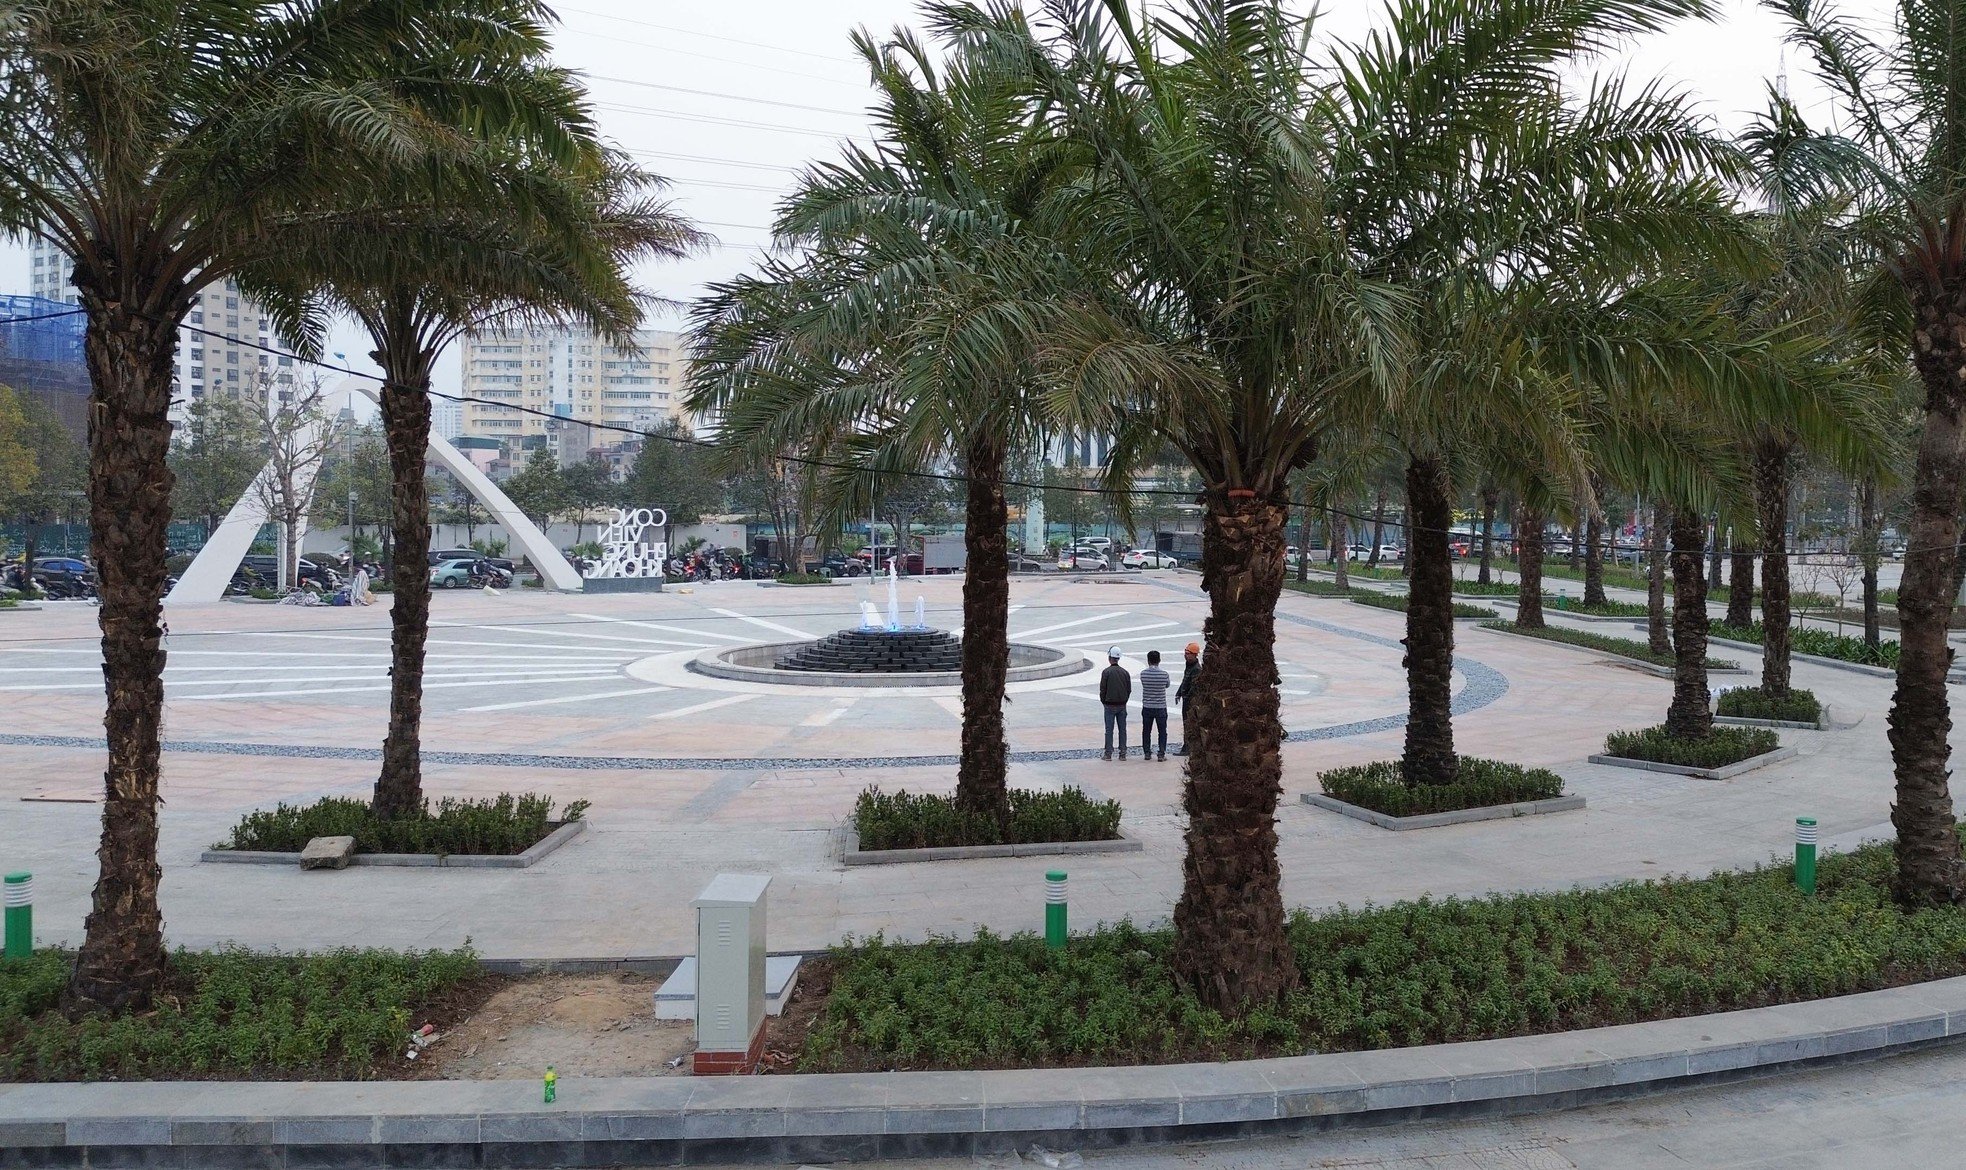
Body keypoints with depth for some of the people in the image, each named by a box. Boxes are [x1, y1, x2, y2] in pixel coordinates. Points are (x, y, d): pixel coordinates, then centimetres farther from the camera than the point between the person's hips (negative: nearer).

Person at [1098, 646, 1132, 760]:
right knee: (1122, 729, 7)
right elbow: (1129, 689, 6)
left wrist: (1103, 701, 6)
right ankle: (1123, 753, 8)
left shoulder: (1107, 672, -10)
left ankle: (1108, 753, 1)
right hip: (1122, 706, 4)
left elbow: (1102, 689, -8)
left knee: (1109, 730, 1)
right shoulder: (1125, 672, 3)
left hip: (1110, 705, -4)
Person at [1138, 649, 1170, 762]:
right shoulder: (1164, 674, -11)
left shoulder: (1143, 674, -8)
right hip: (1161, 707, -1)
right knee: (1162, 732, 9)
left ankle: (1147, 753, 17)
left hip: (1147, 707, 1)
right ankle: (1162, 754, 7)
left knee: (1146, 731, 14)